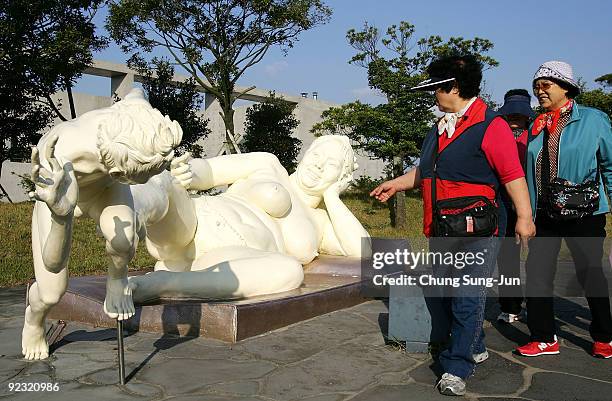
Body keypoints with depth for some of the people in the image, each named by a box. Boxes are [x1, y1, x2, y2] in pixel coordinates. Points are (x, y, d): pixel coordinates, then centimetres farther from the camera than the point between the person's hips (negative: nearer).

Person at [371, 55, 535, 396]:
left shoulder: (491, 126, -8)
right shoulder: (439, 130, 17)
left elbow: (513, 174, -14)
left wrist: (524, 216, -19)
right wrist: (397, 184, 31)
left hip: (476, 231, -8)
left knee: (467, 299, -4)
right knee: (438, 295, 14)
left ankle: (457, 368, 7)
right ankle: (474, 348, 33)